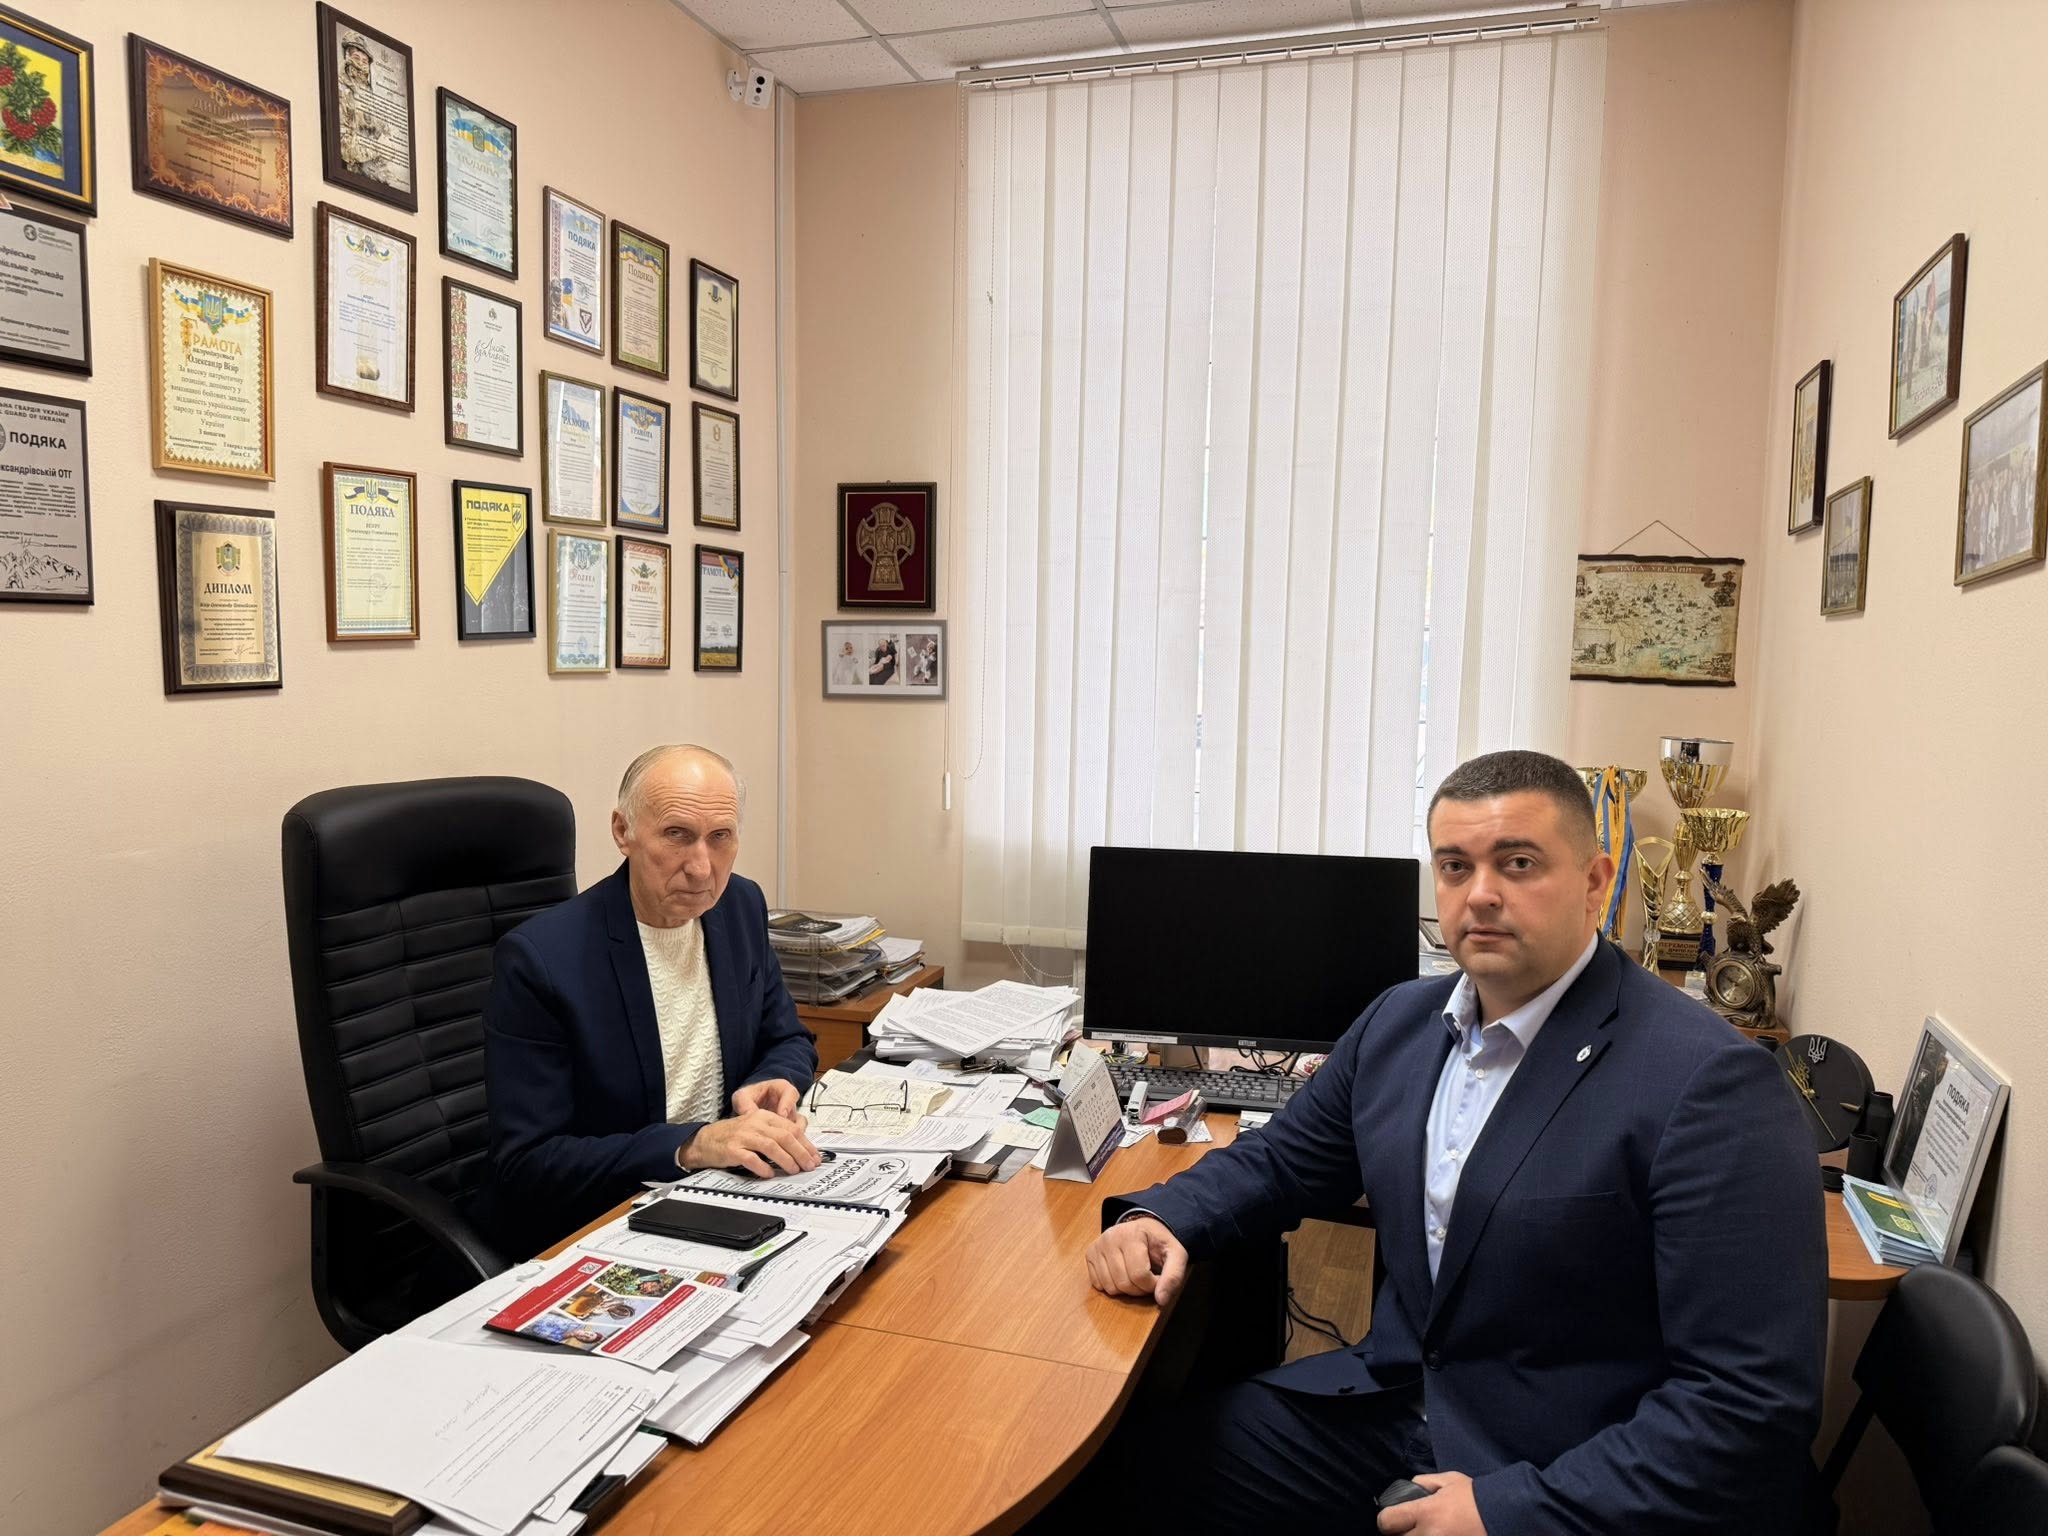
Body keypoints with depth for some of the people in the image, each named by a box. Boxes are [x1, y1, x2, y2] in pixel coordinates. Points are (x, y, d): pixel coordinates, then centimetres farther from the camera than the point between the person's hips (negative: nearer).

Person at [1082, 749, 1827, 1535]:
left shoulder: (1709, 1084, -19)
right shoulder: (1403, 1018, 2)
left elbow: (1756, 1404, -20)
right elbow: (1277, 1160, 13)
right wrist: (1157, 1218, -6)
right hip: (1390, 1405, 6)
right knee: (1123, 1461, -4)